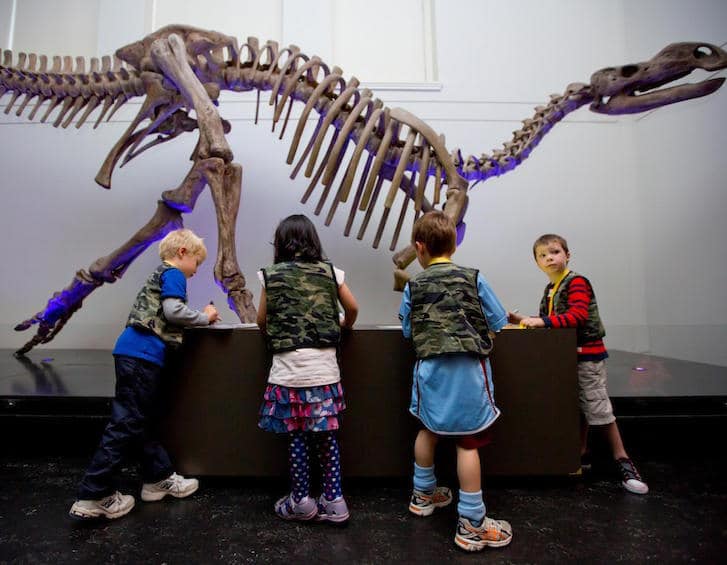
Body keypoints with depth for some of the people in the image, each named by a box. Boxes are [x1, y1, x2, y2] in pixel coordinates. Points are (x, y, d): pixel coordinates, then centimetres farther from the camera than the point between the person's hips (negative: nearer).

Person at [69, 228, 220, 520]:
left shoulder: (160, 274, 26)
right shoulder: (173, 274, -3)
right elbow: (173, 310, -17)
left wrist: (199, 316, 18)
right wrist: (204, 317, -2)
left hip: (134, 353, 10)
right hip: (143, 355, -10)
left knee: (140, 420, 15)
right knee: (126, 423, -4)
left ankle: (158, 478, 28)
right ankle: (94, 497, 3)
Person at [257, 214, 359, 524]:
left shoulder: (271, 275, 2)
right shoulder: (329, 271, 5)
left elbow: (262, 319, 7)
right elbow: (352, 308, 7)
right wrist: (343, 325, 27)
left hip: (289, 368, -1)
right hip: (324, 367, 2)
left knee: (297, 436, 10)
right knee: (327, 435, 11)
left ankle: (301, 501, 22)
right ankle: (334, 500, 19)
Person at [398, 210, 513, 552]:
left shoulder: (413, 286, 2)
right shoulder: (473, 278, -2)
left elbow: (409, 332, 8)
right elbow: (496, 324, 3)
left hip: (431, 369, 3)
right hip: (468, 370, -2)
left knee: (429, 430, 22)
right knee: (468, 442, 3)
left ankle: (423, 494, 41)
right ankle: (471, 524, 12)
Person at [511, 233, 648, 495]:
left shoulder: (577, 282, -12)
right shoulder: (550, 290, 14)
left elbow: (578, 316, -26)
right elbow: (548, 321, 16)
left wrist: (543, 322, -30)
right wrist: (522, 320, 4)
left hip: (587, 353, -8)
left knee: (597, 407, -4)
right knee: (578, 408, 15)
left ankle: (623, 462, 9)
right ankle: (582, 456, 26)